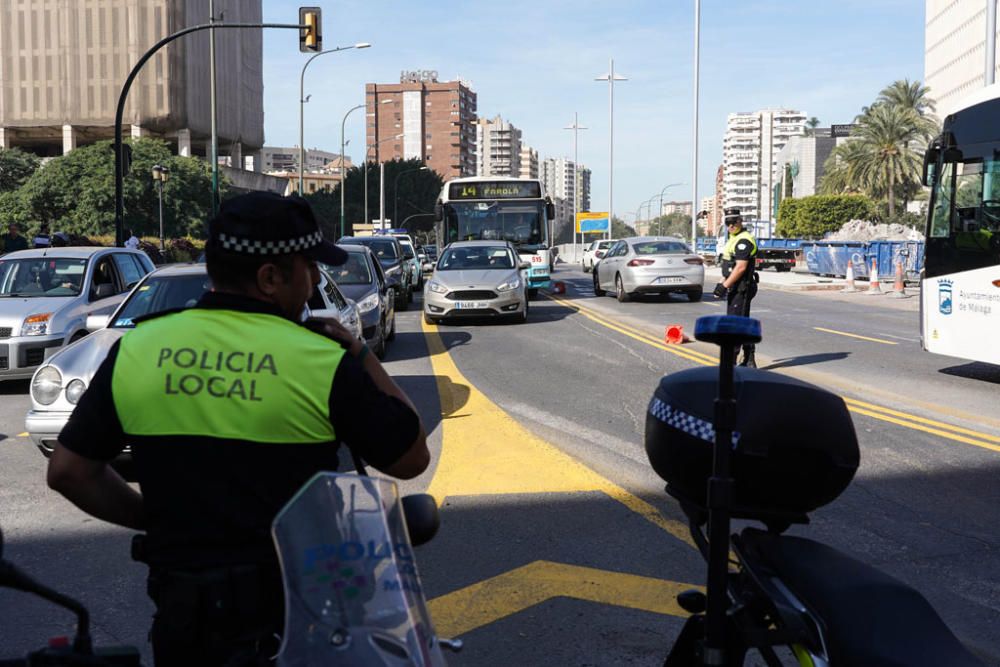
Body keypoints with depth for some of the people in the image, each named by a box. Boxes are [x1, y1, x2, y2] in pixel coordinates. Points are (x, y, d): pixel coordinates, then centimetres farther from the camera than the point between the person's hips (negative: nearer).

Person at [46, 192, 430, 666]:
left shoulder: (137, 348, -3)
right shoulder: (324, 361, -14)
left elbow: (68, 471, 4)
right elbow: (412, 458, -3)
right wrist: (361, 355, 4)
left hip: (182, 614, 4)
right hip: (298, 617, -3)